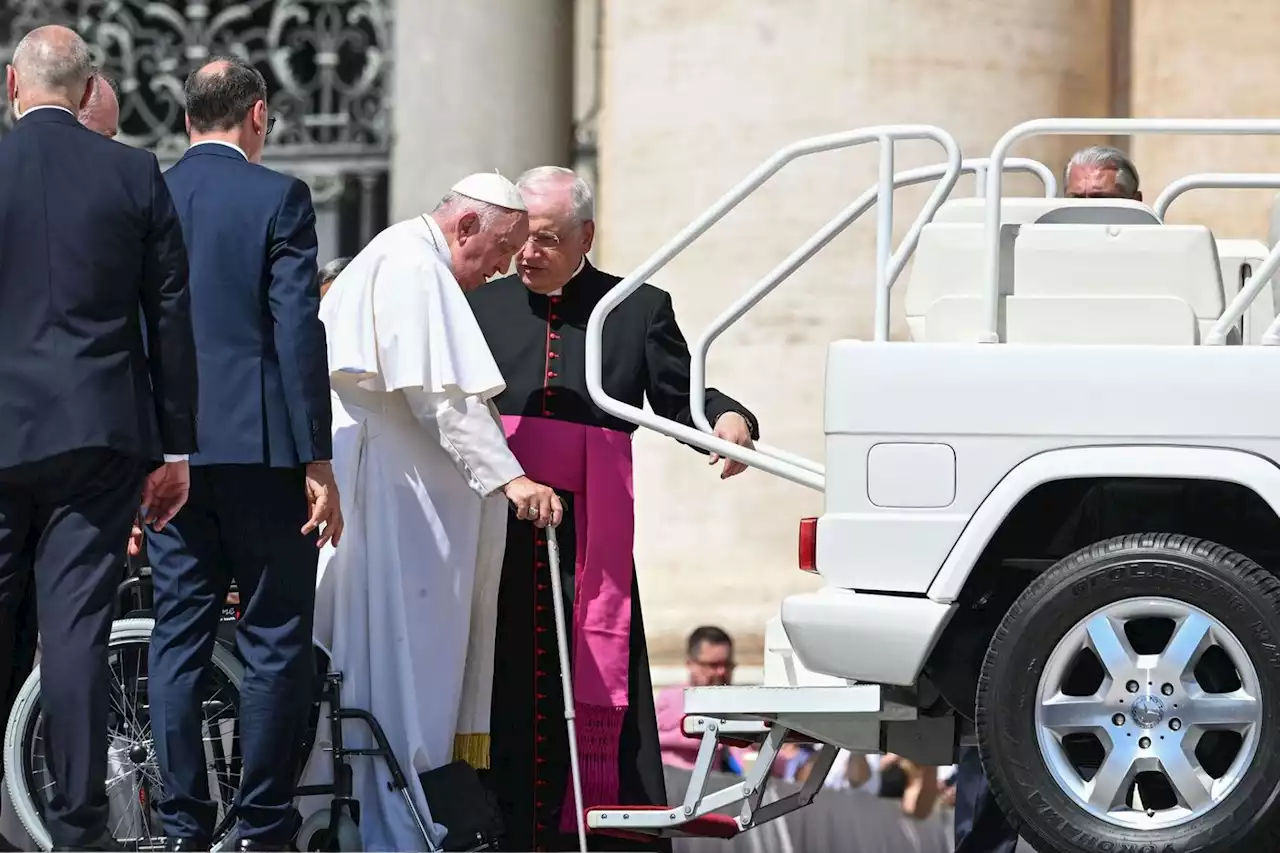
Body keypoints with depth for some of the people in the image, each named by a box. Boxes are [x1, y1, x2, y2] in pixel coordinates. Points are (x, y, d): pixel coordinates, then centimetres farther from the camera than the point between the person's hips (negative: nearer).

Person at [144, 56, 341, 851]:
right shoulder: (278, 197, -5)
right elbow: (298, 332, -11)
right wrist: (318, 461, -9)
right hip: (260, 446, -4)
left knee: (178, 640, 7)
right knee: (276, 643, 1)